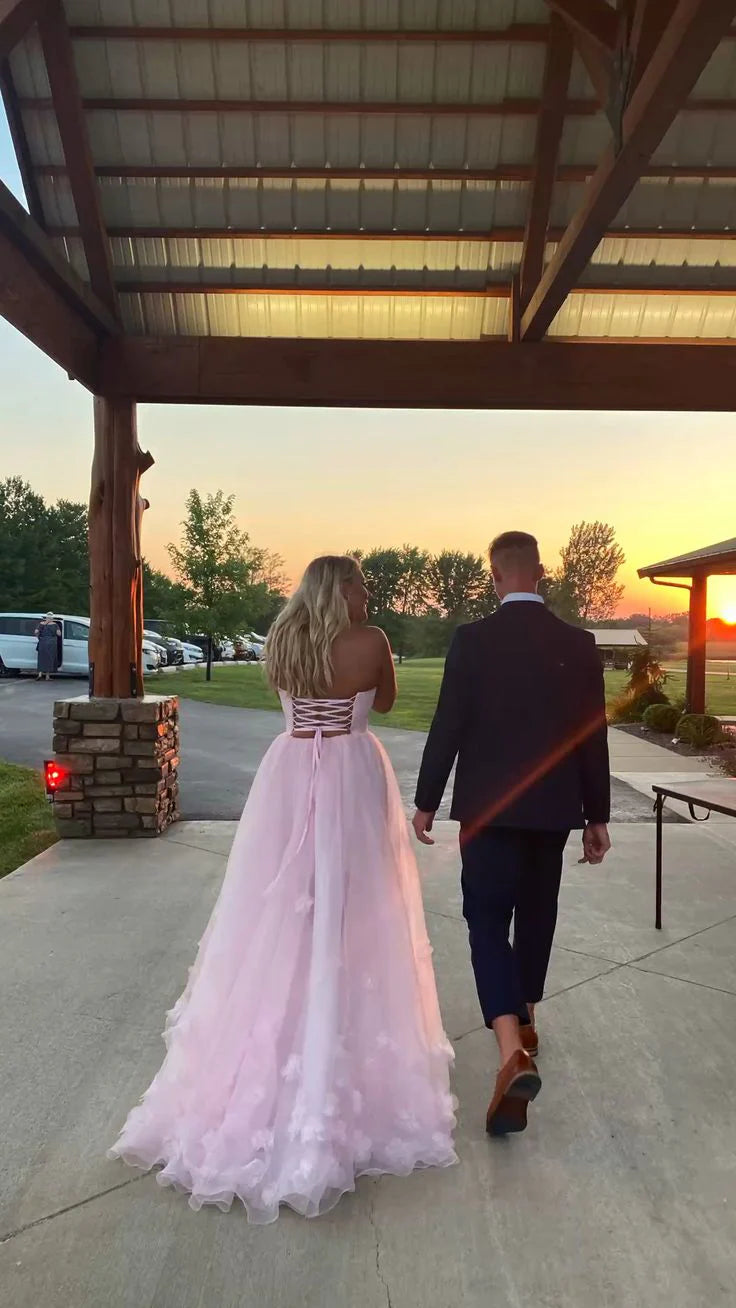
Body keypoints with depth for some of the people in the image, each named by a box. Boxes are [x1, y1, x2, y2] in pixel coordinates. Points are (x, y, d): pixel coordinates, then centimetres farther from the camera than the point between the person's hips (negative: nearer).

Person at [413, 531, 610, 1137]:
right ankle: (524, 1022, 38)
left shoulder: (472, 639, -11)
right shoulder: (579, 644, -2)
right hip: (554, 808, 4)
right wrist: (597, 817, 9)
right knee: (537, 915, 20)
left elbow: (448, 728, -11)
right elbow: (593, 737, 0)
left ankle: (512, 1050, -14)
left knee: (488, 920, 1)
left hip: (489, 807, -3)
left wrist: (426, 802, 0)